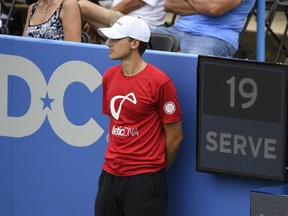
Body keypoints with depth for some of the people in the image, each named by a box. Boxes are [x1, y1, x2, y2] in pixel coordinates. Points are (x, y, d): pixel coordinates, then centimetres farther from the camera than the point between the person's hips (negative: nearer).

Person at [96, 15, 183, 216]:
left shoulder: (159, 82, -13)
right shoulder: (109, 76, 7)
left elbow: (175, 136, -6)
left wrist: (157, 167, 6)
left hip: (144, 179, -6)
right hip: (110, 174, 6)